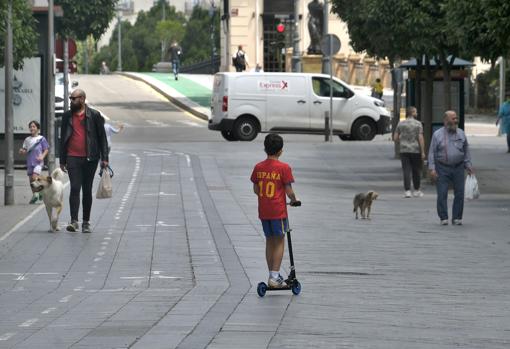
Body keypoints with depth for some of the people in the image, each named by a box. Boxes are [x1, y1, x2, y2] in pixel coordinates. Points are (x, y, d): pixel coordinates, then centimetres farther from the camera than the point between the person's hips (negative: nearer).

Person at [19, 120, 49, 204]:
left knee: (35, 177, -20)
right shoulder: (27, 140, 10)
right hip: (30, 162, 5)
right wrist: (22, 151, -9)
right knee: (31, 179, 8)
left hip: (38, 162, -5)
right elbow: (25, 151, 14)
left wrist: (42, 157, -16)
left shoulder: (41, 139, -2)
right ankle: (34, 195, 20)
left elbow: (46, 150, 1)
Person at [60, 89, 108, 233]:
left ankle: (86, 223, 13)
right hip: (73, 158, 1)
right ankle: (74, 221, -15)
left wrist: (104, 158, -4)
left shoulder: (94, 115, 1)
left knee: (87, 190, 6)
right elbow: (63, 138, 13)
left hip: (90, 159, -1)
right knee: (74, 188, -10)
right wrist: (62, 160, 9)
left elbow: (102, 137, 2)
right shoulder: (67, 116, 8)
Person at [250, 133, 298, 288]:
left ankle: (273, 275, 19)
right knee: (279, 242, 2)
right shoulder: (284, 168, -11)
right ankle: (274, 277, -5)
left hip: (263, 211, 5)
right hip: (278, 211, -5)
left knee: (269, 241, 14)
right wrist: (294, 200, 11)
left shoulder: (258, 167, 3)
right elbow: (288, 191, -9)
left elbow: (255, 189, 9)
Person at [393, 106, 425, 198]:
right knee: (416, 171, 10)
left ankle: (407, 191, -6)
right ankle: (416, 191, 17)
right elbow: (420, 138, -12)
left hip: (404, 150, 2)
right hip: (415, 150, -2)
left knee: (406, 171, 1)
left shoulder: (401, 124, 4)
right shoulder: (418, 124, -6)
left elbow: (395, 138, 4)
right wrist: (423, 152, -10)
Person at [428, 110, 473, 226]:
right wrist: (432, 168, -8)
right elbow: (432, 152, 0)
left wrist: (468, 165, 8)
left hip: (458, 168, 3)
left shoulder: (461, 134, 9)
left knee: (459, 194, 0)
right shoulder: (437, 134, 0)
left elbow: (466, 151, 15)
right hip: (442, 168, -2)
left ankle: (457, 218, 9)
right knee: (442, 194, -5)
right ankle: (443, 218, 3)